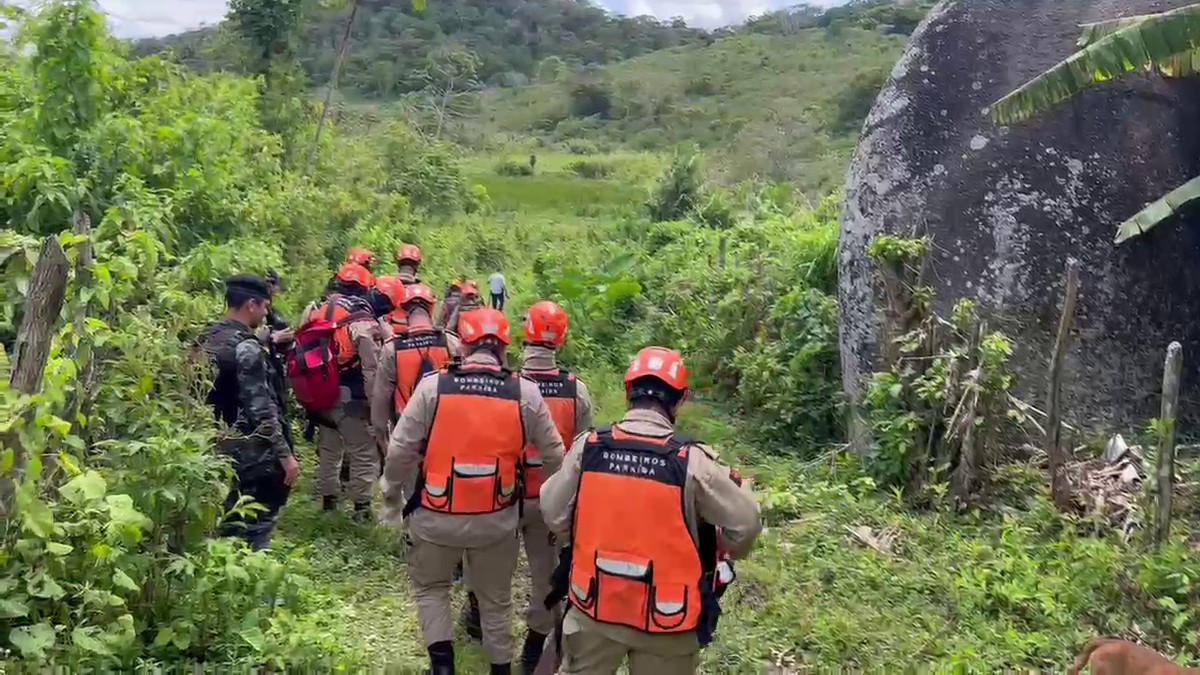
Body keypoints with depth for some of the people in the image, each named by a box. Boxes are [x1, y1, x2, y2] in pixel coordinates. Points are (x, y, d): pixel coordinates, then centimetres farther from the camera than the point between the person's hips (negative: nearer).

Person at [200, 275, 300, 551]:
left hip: (219, 448, 9)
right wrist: (285, 454, -18)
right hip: (252, 453, -9)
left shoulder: (207, 340, 9)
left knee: (228, 524, 16)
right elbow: (262, 409, -21)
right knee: (255, 528, -2)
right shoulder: (245, 347, -18)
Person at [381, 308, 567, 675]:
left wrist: (392, 496, 9)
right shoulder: (525, 392, -6)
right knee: (496, 598, 22)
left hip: (437, 517, -1)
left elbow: (400, 450, -8)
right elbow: (553, 456, 1)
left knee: (430, 586, 25)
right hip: (497, 519, 1)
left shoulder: (433, 386, -10)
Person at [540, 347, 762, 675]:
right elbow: (744, 524, -10)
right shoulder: (692, 461, -17)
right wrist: (727, 549, 12)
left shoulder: (587, 447, -9)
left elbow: (554, 514, -1)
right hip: (665, 616, -2)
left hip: (593, 608, 2)